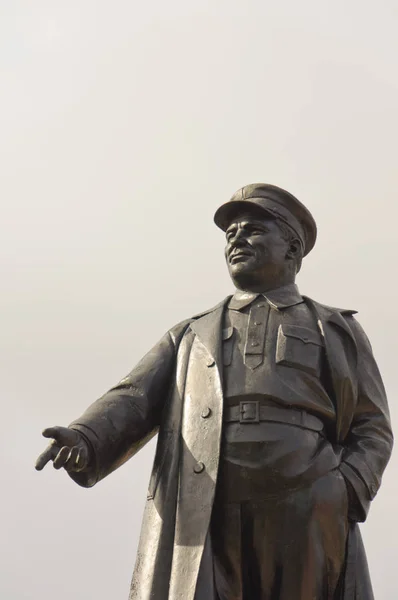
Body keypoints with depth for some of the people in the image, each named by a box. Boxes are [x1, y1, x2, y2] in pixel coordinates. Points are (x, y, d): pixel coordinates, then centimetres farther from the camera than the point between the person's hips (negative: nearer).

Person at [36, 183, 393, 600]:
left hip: (303, 528, -1)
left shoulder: (337, 331, 21)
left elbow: (371, 430, 14)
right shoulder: (191, 337, 24)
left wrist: (343, 494, -7)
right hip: (204, 531, 1)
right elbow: (132, 406, 10)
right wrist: (83, 444, -13)